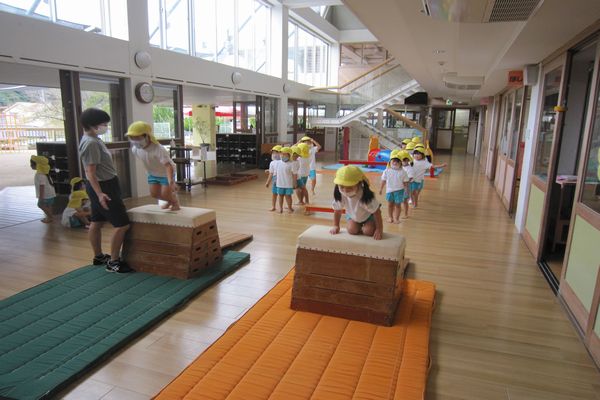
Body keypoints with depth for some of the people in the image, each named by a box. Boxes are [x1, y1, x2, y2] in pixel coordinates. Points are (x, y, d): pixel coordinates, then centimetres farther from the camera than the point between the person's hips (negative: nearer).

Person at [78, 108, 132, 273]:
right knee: (122, 225, -9)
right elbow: (91, 172, -24)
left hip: (103, 186, 11)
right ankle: (113, 262, -3)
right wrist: (100, 193, -31)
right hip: (104, 187, -11)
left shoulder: (91, 139, 12)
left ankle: (98, 257, 29)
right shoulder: (91, 143, -20)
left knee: (96, 222, 17)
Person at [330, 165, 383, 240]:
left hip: (369, 215, -3)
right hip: (352, 215, 3)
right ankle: (359, 228, 15)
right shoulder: (340, 195, -31)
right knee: (352, 230, -19)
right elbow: (337, 210, -12)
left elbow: (376, 212, -29)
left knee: (369, 231, -23)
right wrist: (336, 226, -8)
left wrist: (379, 230, -26)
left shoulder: (366, 196, -40)